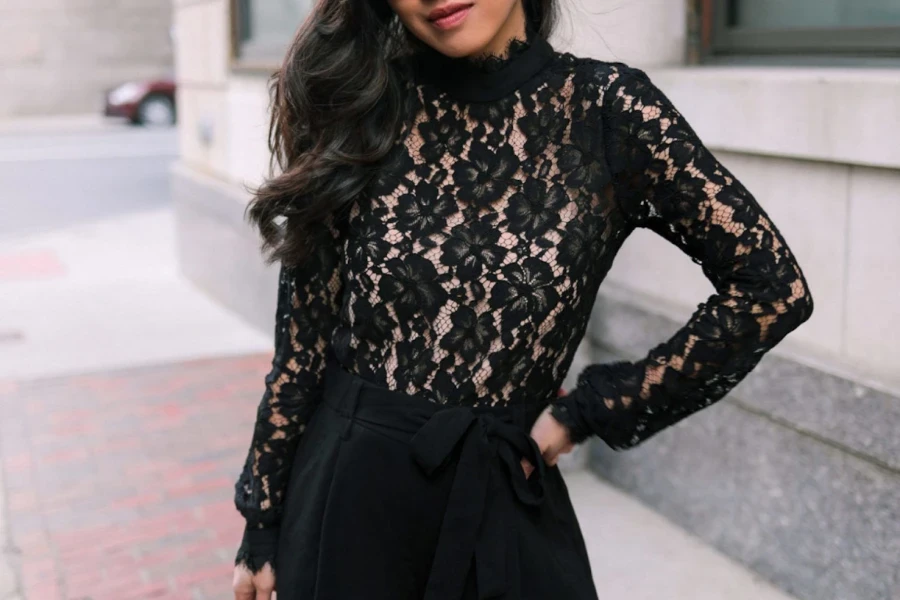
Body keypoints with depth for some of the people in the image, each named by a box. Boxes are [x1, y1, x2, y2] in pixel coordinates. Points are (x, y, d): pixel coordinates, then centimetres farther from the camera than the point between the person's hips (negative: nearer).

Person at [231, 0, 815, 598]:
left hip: (499, 503, -1)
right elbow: (305, 326, -1)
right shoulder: (359, 102, -4)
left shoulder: (604, 108, -10)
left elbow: (772, 288, -10)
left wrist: (583, 413, -8)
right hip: (344, 490, 2)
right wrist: (262, 523, 3)